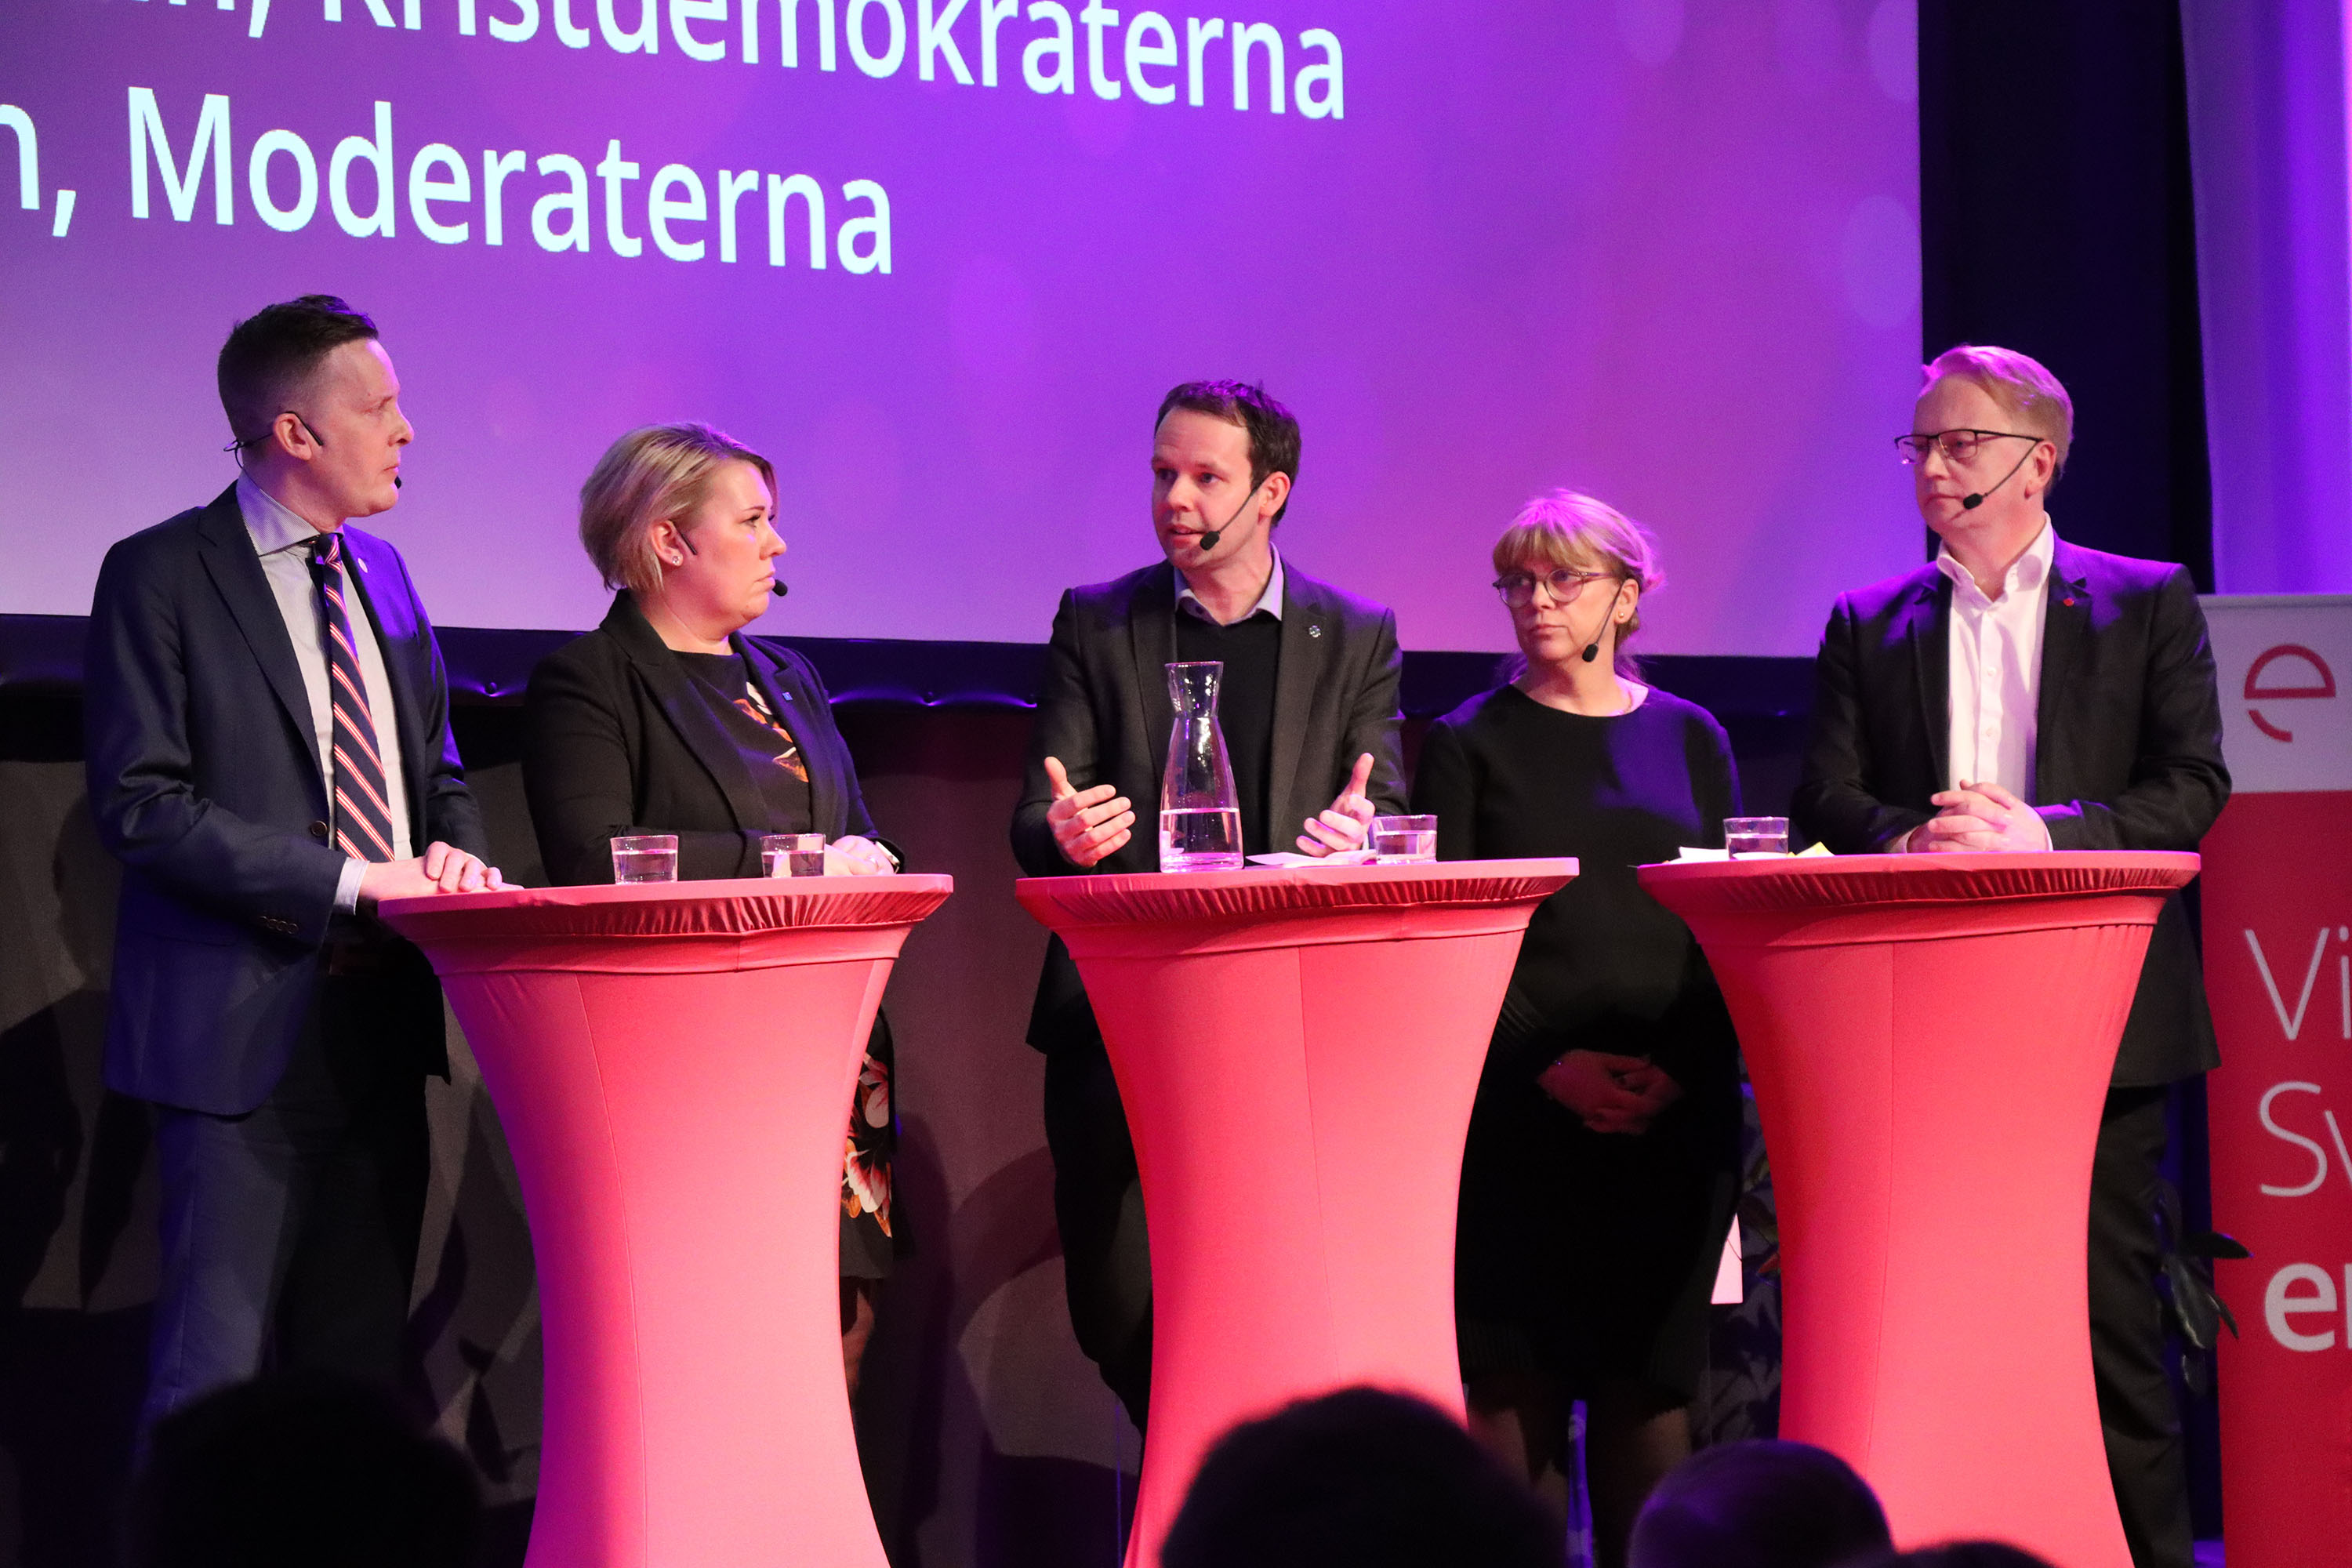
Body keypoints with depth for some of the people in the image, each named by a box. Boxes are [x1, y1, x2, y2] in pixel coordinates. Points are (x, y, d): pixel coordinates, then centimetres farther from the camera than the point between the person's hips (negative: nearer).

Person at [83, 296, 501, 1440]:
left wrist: (453, 852, -1)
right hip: (247, 1027, -7)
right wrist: (348, 880, -18)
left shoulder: (380, 573, 15)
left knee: (359, 1367, 10)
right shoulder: (160, 576, -6)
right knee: (217, 1376, -7)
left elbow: (438, 770, 23)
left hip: (381, 1016, 7)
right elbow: (139, 804, -14)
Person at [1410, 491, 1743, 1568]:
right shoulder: (1470, 745, 8)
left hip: (1673, 1112, 2)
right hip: (1520, 1115, -2)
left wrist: (1683, 1068, -6)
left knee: (1651, 1381, -2)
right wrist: (1546, 1063, -12)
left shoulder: (1689, 740, 14)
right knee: (1517, 1379, -6)